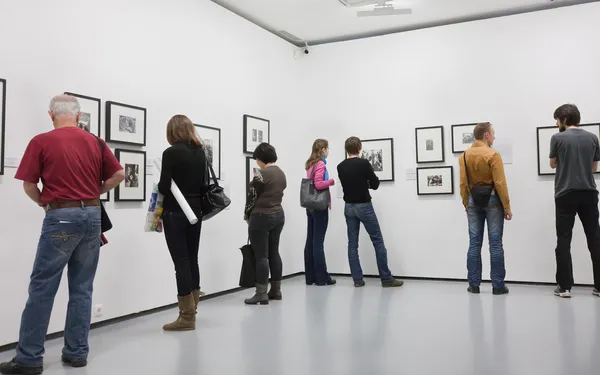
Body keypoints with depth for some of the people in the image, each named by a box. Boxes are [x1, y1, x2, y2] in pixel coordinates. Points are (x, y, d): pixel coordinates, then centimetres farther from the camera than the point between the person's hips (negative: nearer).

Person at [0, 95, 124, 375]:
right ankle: (77, 352, 16)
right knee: (82, 289, 10)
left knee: (42, 288, 3)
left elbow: (28, 185, -2)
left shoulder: (41, 141, -3)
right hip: (92, 215, 4)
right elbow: (119, 175, 9)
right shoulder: (96, 142, 7)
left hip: (61, 217, -4)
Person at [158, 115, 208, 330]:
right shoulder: (200, 152, 7)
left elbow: (163, 187, -13)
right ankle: (191, 310, 22)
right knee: (192, 260, 13)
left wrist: (162, 187, 8)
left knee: (181, 262, -2)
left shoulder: (171, 153, -11)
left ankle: (187, 317, 3)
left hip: (175, 213, -6)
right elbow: (204, 184, 9)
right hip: (195, 211, 6)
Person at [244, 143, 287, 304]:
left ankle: (261, 294, -1)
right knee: (274, 253, 13)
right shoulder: (281, 173, 10)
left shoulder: (261, 174, -15)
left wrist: (247, 215, 4)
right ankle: (276, 290, 19)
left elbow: (252, 196, -11)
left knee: (261, 256, -4)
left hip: (261, 217, -8)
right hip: (278, 215, 8)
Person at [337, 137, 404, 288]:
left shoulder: (340, 167, 4)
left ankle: (357, 279, 7)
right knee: (378, 241, 1)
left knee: (352, 244, 7)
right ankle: (386, 279, 3)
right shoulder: (364, 163, -13)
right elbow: (375, 184, -7)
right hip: (364, 206, -5)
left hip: (349, 207, 5)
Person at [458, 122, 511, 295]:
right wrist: (507, 207, -7)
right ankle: (498, 285, 3)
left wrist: (466, 205, 11)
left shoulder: (464, 156, 4)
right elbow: (500, 183, -13)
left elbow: (463, 184, 3)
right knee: (495, 243, 0)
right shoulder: (493, 154, -10)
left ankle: (474, 284, 8)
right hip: (492, 199, -4)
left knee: (474, 243, 6)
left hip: (473, 200, 4)